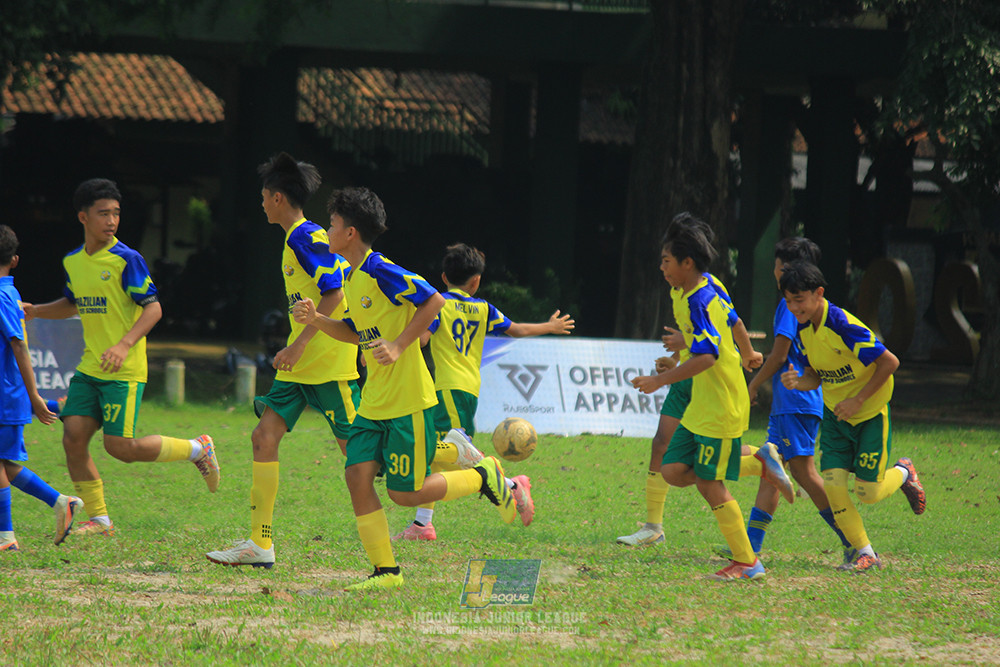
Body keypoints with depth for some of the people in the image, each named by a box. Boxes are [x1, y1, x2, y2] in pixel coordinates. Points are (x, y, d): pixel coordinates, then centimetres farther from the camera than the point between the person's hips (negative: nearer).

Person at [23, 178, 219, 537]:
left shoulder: (126, 260, -11)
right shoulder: (73, 262, 10)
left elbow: (153, 307, -14)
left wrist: (125, 345, -28)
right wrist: (36, 311, 12)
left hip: (124, 371, -6)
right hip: (89, 368, 6)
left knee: (120, 446, -11)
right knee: (73, 438, -5)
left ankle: (197, 449, 11)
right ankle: (99, 519, 7)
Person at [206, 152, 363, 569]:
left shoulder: (307, 238, -13)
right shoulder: (296, 240, 16)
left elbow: (334, 293, -21)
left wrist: (299, 344, -23)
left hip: (328, 362, -10)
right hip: (301, 365, 10)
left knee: (354, 448, -7)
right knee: (264, 436, 2)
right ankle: (260, 544, 0)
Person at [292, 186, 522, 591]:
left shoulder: (382, 273, -17)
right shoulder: (353, 278, 12)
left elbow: (434, 301, -18)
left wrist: (399, 346, -21)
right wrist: (316, 320, 7)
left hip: (408, 404, -9)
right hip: (374, 402, 9)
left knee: (405, 493, -4)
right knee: (357, 475, -4)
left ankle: (484, 477, 17)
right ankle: (386, 572, 1)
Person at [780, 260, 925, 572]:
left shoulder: (844, 326, -27)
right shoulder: (804, 328, -3)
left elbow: (889, 362, -23)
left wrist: (857, 400, -22)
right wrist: (797, 382, -15)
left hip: (870, 414, -6)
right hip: (835, 415, 6)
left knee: (867, 493, -3)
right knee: (833, 485, -8)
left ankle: (902, 473, 30)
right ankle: (865, 554, 5)